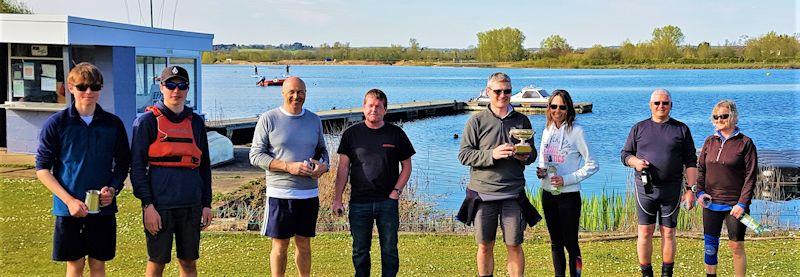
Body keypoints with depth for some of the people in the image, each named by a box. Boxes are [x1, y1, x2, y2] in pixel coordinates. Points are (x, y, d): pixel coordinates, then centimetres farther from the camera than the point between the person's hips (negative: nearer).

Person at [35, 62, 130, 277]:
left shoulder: (113, 124, 3)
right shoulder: (56, 123, -3)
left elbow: (123, 165, 11)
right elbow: (42, 168, -3)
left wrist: (113, 190, -9)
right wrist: (69, 200, -13)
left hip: (104, 208, 2)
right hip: (68, 209, -2)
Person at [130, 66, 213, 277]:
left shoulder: (196, 122, 11)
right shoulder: (147, 121, -2)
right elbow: (137, 167, -5)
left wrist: (207, 204, 10)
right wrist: (147, 205, -12)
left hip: (192, 205, 4)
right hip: (160, 205, -4)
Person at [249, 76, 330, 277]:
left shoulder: (314, 120, 10)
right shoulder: (268, 119, -4)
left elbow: (322, 149, 20)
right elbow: (255, 155, -6)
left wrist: (324, 165, -4)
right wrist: (288, 166, -17)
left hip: (309, 193, 4)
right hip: (280, 193, -4)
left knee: (304, 244, 12)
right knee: (280, 245, 3)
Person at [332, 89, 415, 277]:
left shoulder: (396, 134, 4)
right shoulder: (352, 134, 4)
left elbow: (406, 166, 9)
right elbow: (343, 168, 4)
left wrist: (396, 191, -3)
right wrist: (337, 198, -2)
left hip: (387, 202, 0)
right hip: (359, 203, 0)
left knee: (389, 250, 5)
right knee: (360, 251, 8)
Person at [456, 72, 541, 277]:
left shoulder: (522, 121, 9)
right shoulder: (477, 121, 2)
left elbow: (532, 153, 17)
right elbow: (464, 155, -3)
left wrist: (525, 156, -8)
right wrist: (491, 154, -17)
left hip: (513, 193, 1)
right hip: (483, 192, -1)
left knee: (514, 245, 1)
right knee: (485, 246, 7)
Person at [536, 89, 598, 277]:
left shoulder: (576, 131, -10)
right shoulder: (547, 131, 8)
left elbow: (592, 165, -10)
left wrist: (567, 179, -17)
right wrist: (540, 172, -3)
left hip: (569, 196, -6)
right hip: (548, 194, 6)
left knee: (570, 242, -1)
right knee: (555, 242, 13)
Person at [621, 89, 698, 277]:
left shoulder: (681, 129, 7)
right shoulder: (639, 128, 9)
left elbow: (690, 162, 6)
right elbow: (625, 154, 12)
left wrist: (690, 189, -1)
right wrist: (635, 161, -11)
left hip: (671, 189, 0)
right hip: (645, 188, 0)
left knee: (668, 233, 5)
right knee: (645, 232, 0)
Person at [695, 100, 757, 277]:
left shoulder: (745, 143, -5)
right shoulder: (710, 141, 8)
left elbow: (751, 176, -7)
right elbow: (700, 168, 12)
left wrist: (742, 203, -12)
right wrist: (700, 191, -3)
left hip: (735, 205, -4)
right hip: (711, 203, 4)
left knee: (736, 246, 1)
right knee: (710, 246, 8)